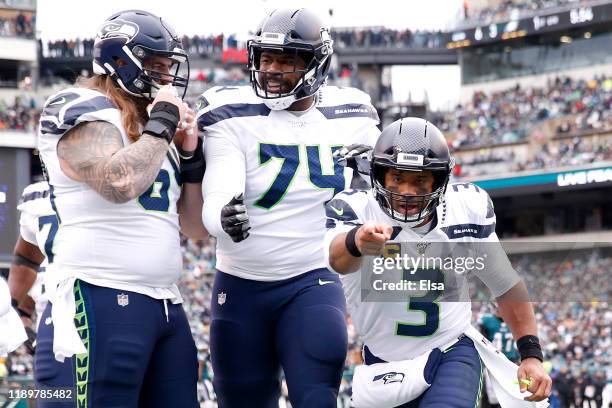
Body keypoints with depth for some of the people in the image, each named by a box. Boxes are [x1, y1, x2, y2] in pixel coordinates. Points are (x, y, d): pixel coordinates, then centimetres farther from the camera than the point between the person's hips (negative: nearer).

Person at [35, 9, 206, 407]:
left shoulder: (160, 126, 21)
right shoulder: (84, 111, -4)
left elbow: (197, 228, 21)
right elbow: (120, 183, -23)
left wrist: (191, 154, 9)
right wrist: (161, 124, -9)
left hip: (165, 304, 8)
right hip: (100, 301, -8)